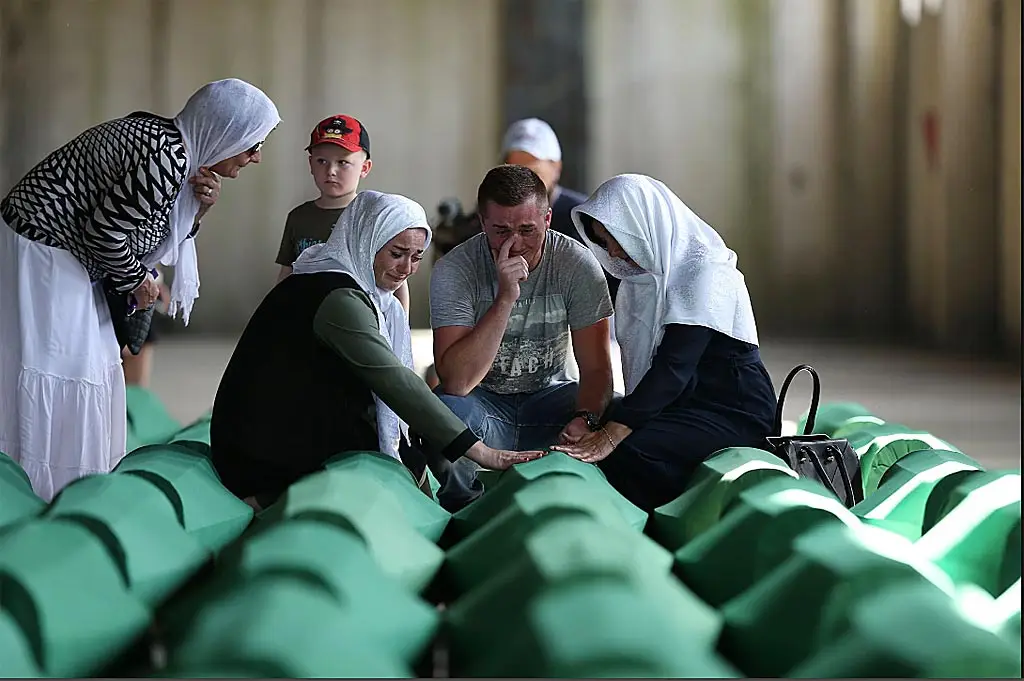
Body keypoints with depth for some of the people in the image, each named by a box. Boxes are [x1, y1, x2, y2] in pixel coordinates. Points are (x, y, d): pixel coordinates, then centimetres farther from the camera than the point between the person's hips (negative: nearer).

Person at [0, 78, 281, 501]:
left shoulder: (165, 141, 7)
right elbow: (105, 231, -23)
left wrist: (198, 207, -5)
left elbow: (161, 237, 13)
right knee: (51, 377, -8)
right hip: (38, 257, -11)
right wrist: (138, 281, -6)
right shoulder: (166, 160, -25)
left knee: (93, 368, 14)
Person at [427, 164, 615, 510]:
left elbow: (596, 367, -10)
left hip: (547, 396, 2)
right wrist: (505, 298, -34)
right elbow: (456, 381, -28)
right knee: (444, 410, -35)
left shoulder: (578, 264, -11)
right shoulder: (454, 270, -18)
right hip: (483, 401, -2)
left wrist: (586, 418, -32)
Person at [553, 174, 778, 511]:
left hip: (732, 410, -9)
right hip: (681, 404, 9)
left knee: (627, 453, -32)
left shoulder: (704, 271, -16)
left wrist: (611, 434, -33)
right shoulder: (645, 274, 14)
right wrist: (598, 422, -8)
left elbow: (673, 367, -26)